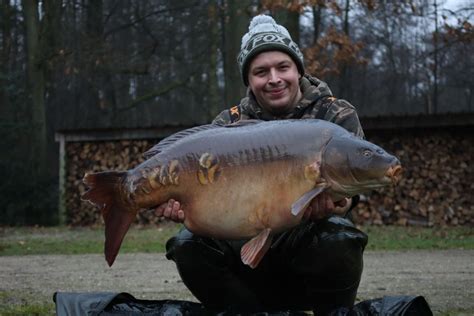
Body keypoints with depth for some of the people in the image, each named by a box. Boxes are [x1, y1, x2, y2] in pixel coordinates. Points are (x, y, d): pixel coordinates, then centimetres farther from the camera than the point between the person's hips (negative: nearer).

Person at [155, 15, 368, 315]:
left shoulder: (337, 116, 0)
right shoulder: (228, 124, 5)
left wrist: (331, 203, -37)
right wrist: (181, 205, -30)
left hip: (307, 244, -2)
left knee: (337, 241, -34)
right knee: (188, 246, -22)